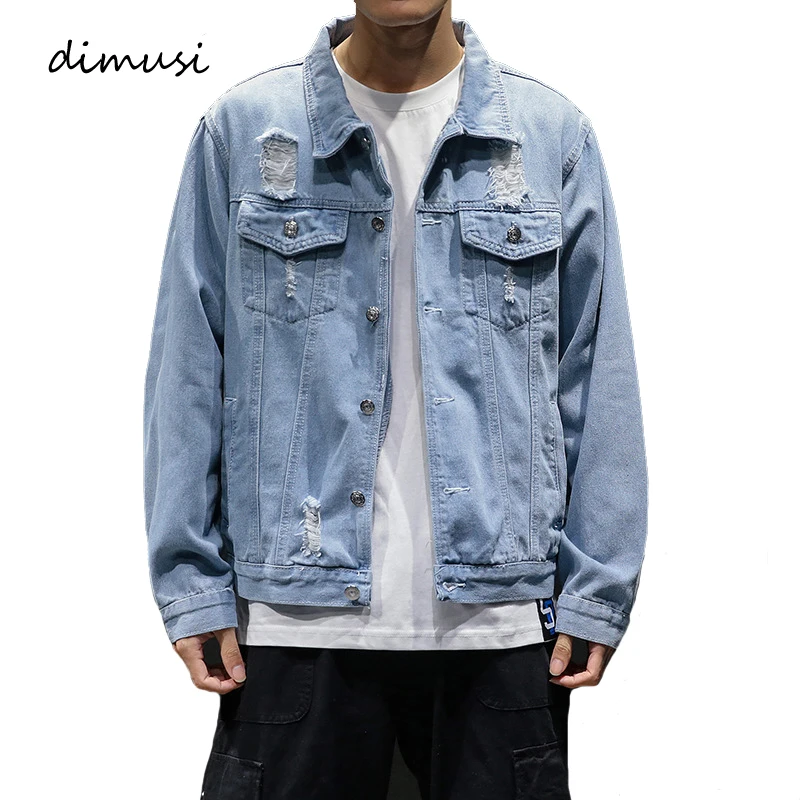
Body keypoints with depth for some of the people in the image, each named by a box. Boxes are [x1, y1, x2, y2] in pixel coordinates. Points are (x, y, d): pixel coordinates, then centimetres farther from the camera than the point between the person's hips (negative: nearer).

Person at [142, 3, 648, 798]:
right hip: (297, 619, 0)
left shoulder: (554, 134, 5)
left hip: (499, 616, 1)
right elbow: (187, 375, 4)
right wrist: (193, 584, 0)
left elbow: (598, 383, 5)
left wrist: (596, 589, 1)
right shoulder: (242, 129, 4)